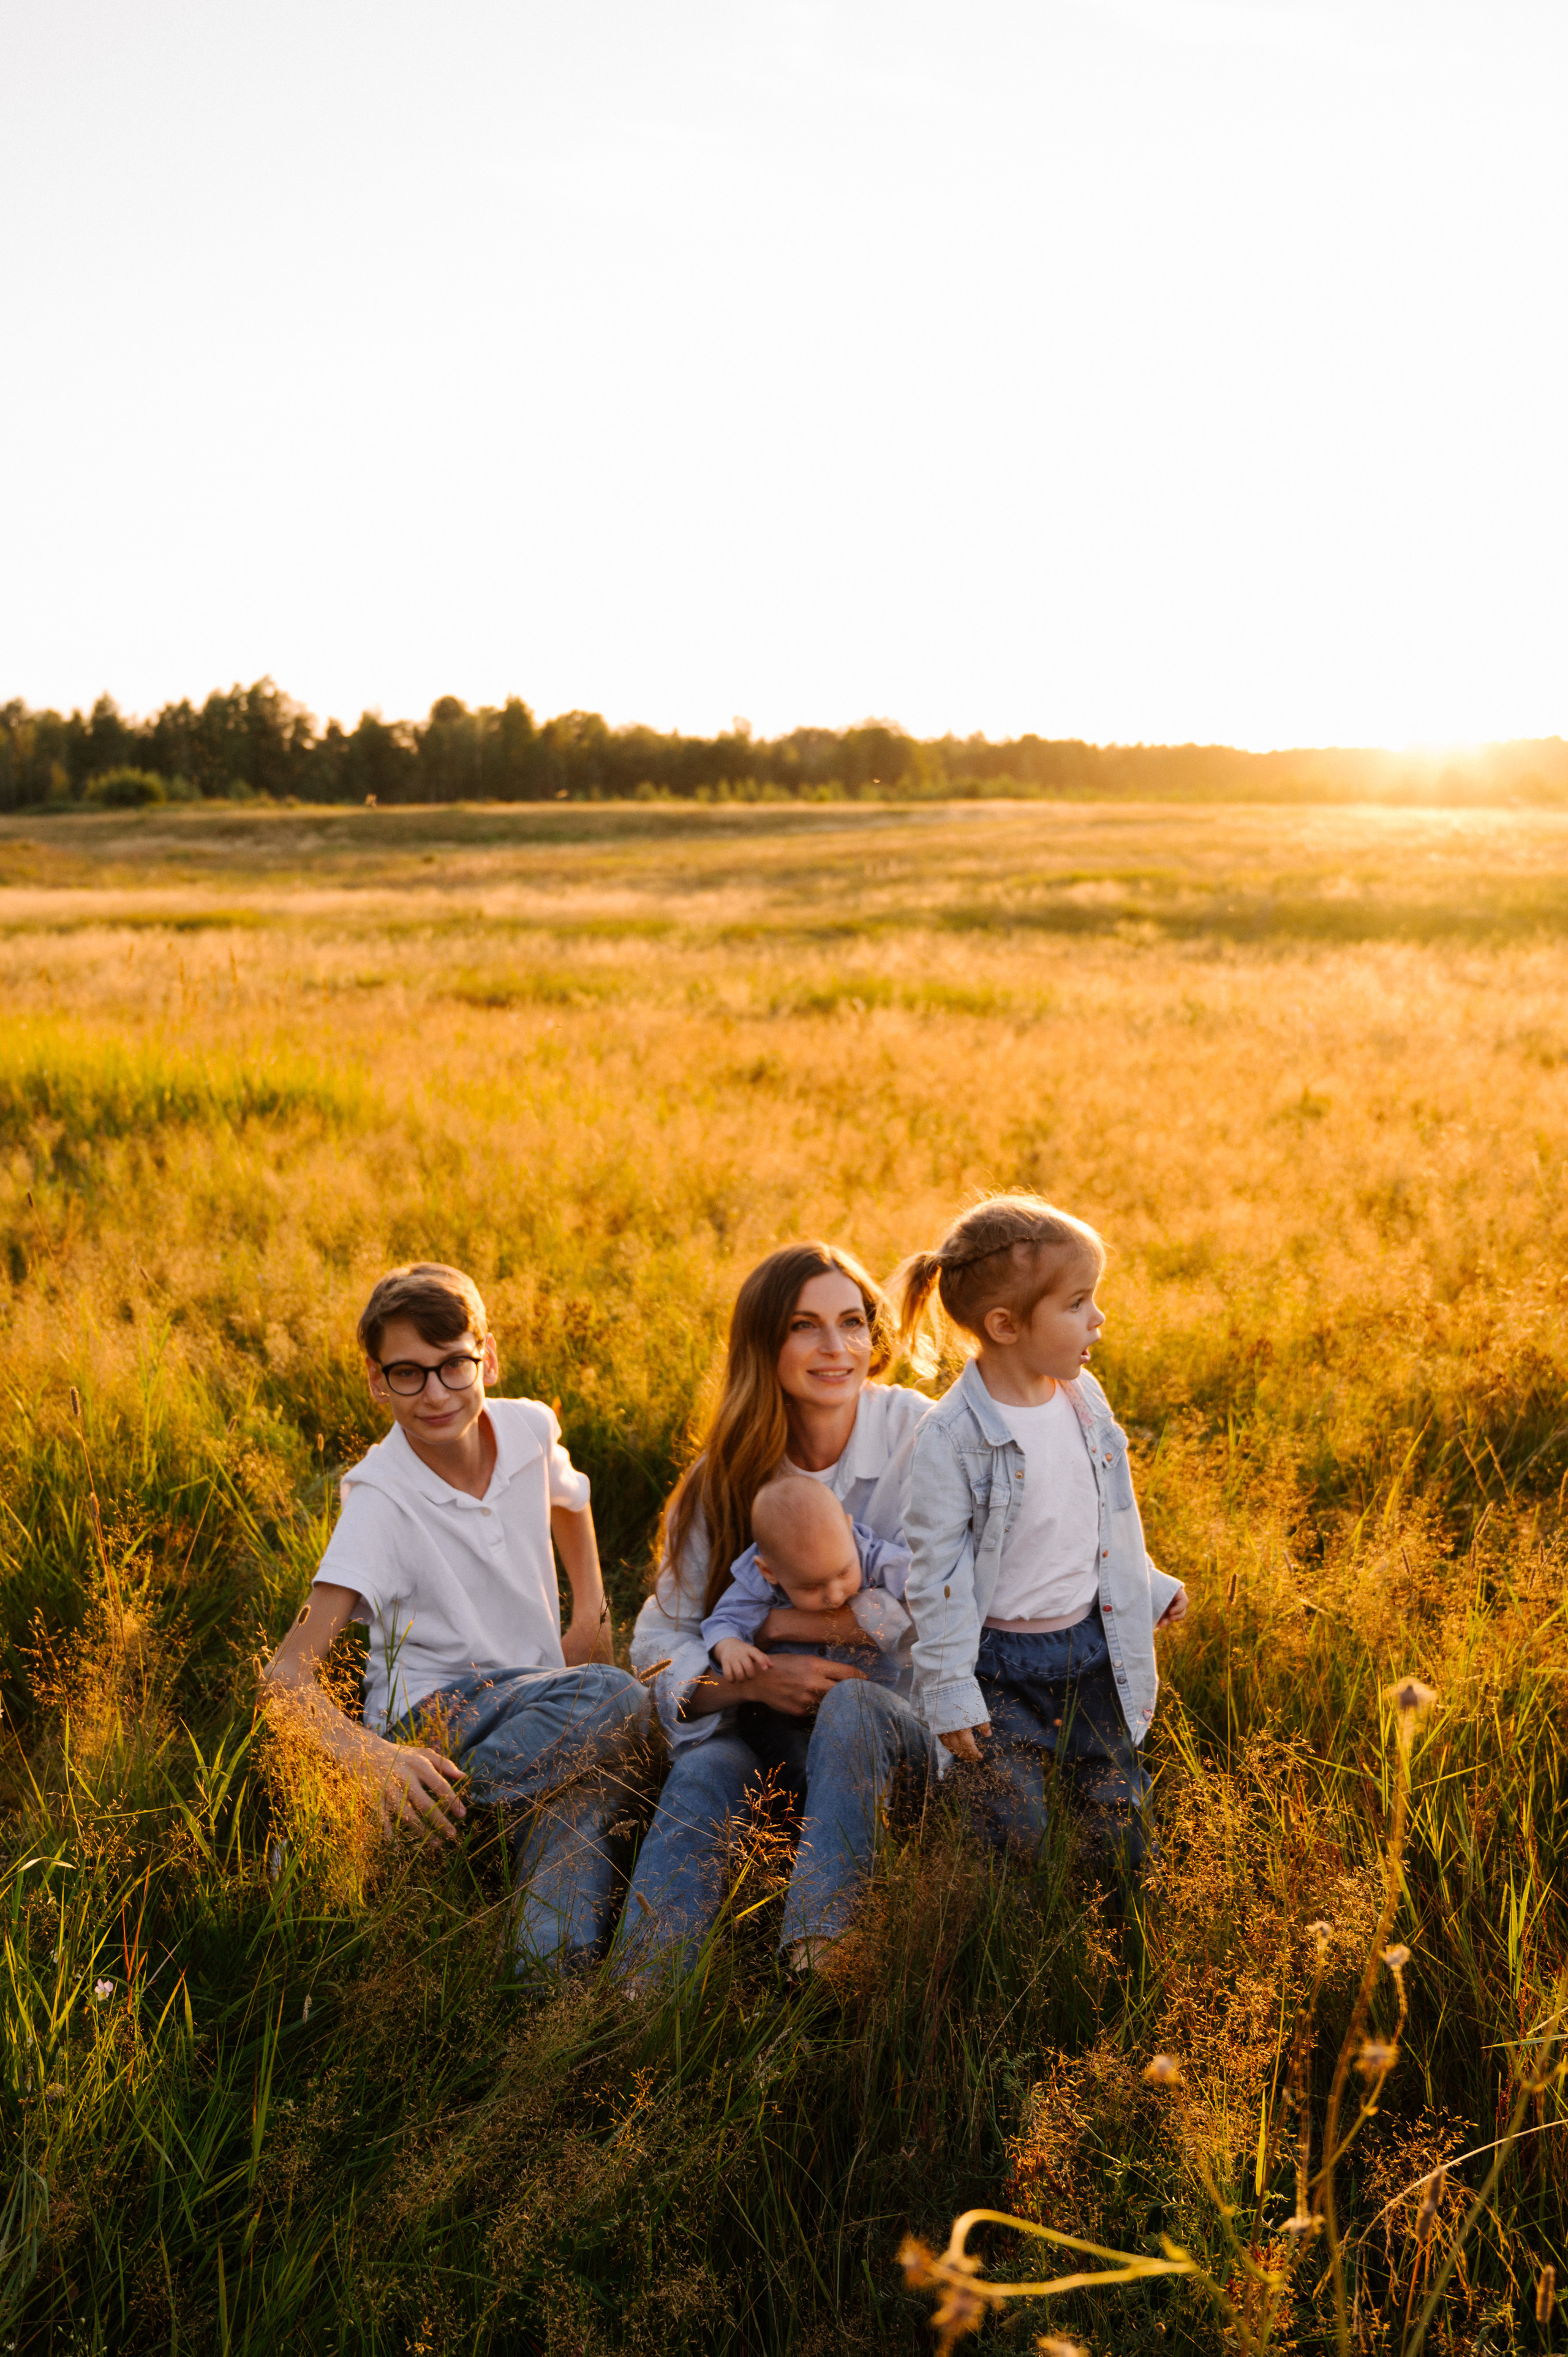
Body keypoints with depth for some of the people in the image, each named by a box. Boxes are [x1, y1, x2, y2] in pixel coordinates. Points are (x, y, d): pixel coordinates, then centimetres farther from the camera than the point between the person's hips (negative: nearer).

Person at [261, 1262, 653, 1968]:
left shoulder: (529, 1428, -1)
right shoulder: (381, 1497, -16)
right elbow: (287, 1670, -23)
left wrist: (591, 1612, 18)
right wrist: (366, 1752, -42)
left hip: (537, 1702, 4)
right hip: (429, 1717, -4)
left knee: (591, 1766, -32)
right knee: (613, 1700, -33)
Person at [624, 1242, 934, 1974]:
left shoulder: (916, 1433, -8)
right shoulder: (725, 1474, 0)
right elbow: (660, 1643, -1)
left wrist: (773, 1622, -15)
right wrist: (753, 1678, -24)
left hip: (899, 1710, -2)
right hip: (764, 1719, 2)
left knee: (849, 1704, -35)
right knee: (703, 1772, -30)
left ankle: (816, 1958, -37)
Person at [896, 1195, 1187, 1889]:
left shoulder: (1085, 1398, -1)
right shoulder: (952, 1438, -20)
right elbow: (935, 1571, -16)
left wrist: (1149, 1590, 22)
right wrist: (949, 1692, -15)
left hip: (1092, 1649, 6)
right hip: (1000, 1664, -5)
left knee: (1120, 1824, 11)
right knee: (1013, 1834, -2)